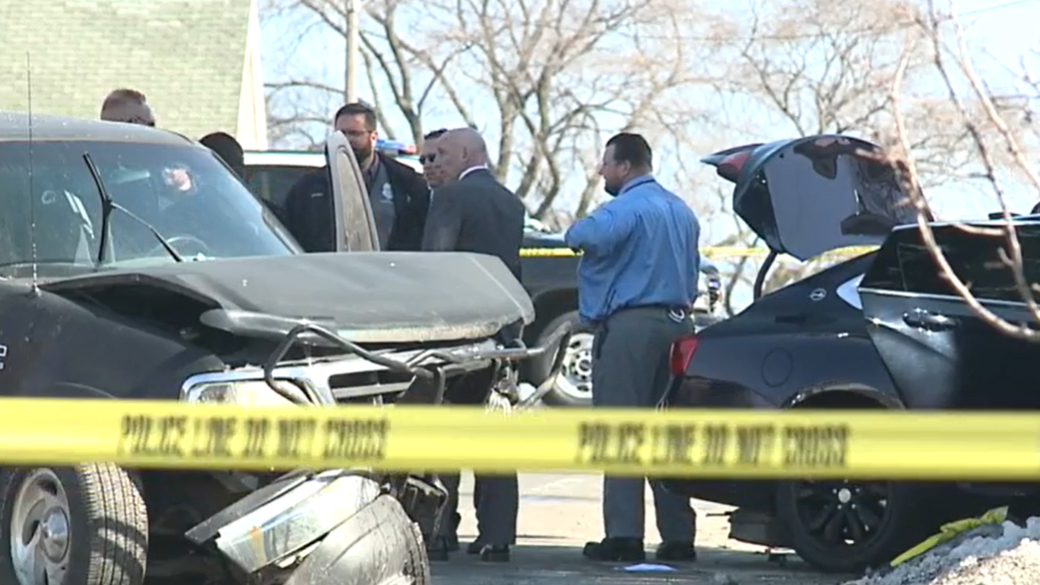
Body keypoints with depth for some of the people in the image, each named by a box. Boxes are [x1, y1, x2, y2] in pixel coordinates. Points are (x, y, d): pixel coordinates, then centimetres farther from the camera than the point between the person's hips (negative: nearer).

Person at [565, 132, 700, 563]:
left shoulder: (627, 207, -10)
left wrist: (573, 232, -8)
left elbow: (589, 235, -28)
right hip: (677, 324, 8)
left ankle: (624, 535, -12)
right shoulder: (681, 211, 19)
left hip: (630, 325, -8)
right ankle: (678, 535, 9)